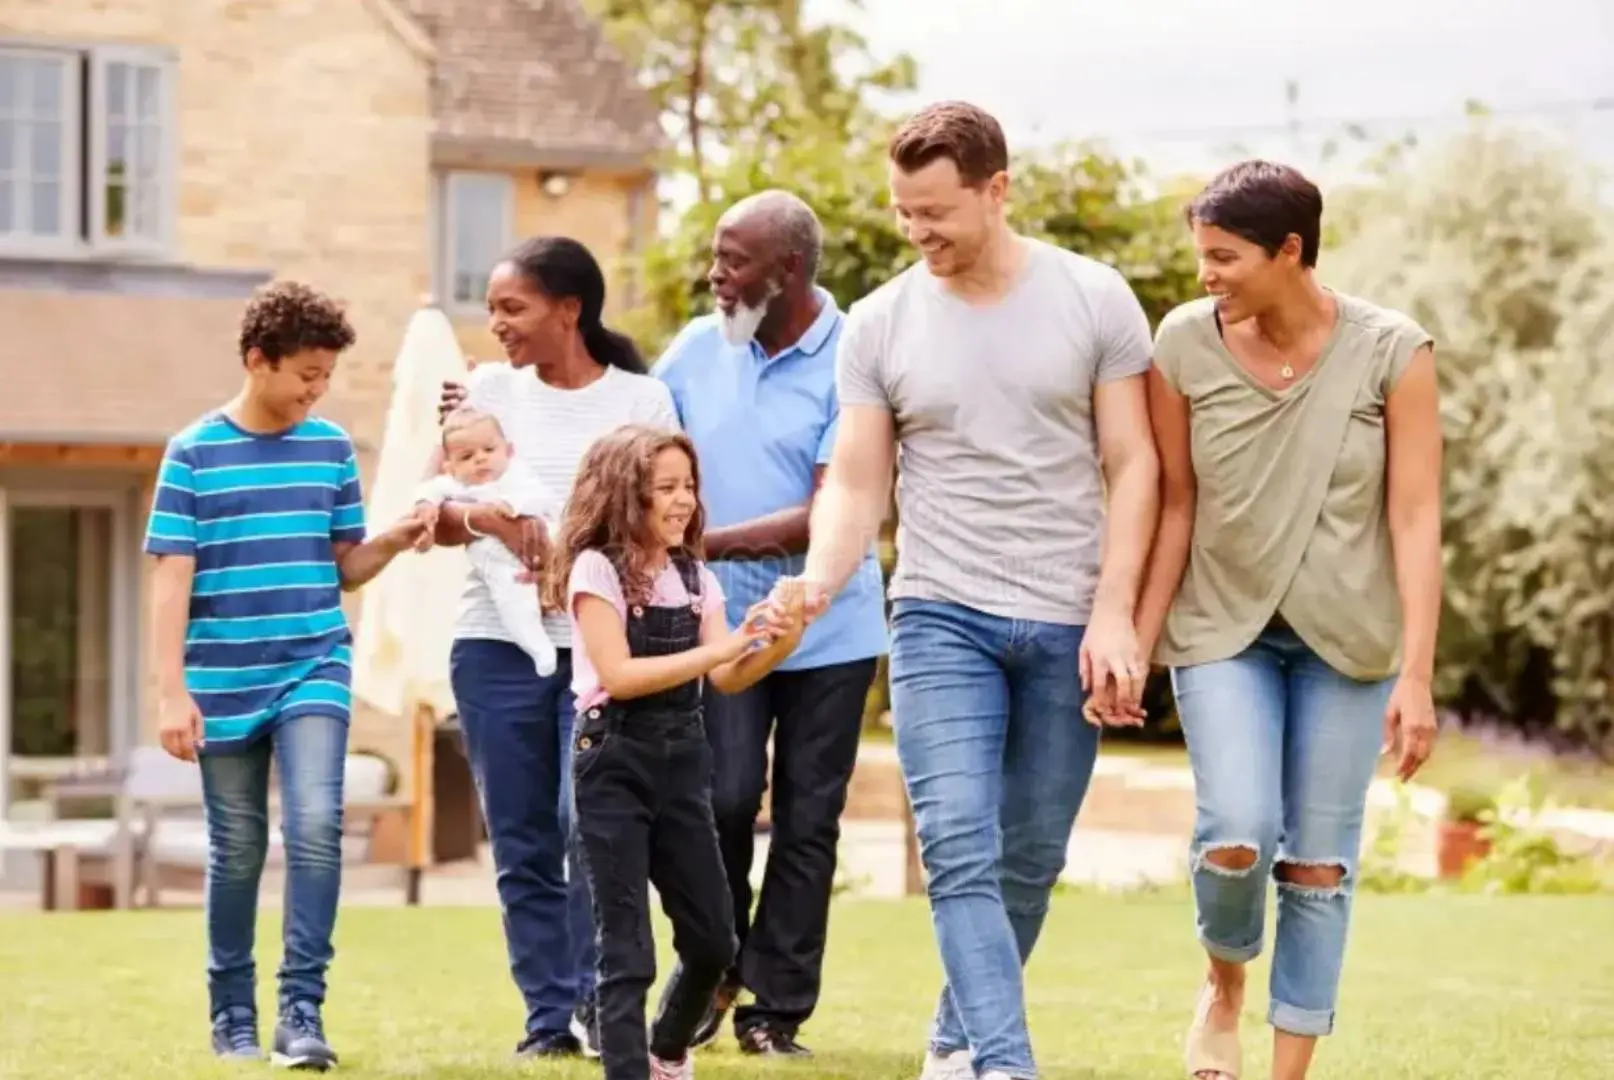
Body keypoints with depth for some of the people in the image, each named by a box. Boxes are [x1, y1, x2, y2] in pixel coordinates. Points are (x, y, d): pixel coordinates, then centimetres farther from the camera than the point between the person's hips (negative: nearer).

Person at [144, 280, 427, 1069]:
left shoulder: (331, 449, 6)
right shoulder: (193, 454, -4)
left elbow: (344, 568, 12)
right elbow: (172, 577, -6)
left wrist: (393, 541, -9)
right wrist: (171, 691, -11)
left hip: (314, 671, 2)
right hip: (225, 683, -2)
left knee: (316, 827, -16)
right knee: (236, 852, 7)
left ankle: (301, 1010, -11)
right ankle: (232, 1016, 21)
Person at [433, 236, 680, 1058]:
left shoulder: (641, 399, 3)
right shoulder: (487, 390, 8)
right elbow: (437, 520, 6)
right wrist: (482, 517, -15)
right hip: (496, 643, 3)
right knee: (522, 843, 4)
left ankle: (597, 1004, 1)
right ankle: (549, 1017, 11)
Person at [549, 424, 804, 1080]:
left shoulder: (694, 576, 10)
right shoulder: (597, 569, -7)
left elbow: (727, 679, 0)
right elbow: (618, 675, -17)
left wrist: (779, 641, -18)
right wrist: (722, 646, -18)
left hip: (682, 760, 6)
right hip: (617, 763, -6)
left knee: (712, 938, 10)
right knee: (627, 945, -6)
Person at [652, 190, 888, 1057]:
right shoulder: (696, 350, 2)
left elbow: (830, 519, -16)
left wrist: (708, 544, -22)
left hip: (826, 633, -2)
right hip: (722, 624, 2)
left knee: (806, 823, 5)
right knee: (724, 797, -9)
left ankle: (776, 1008, 14)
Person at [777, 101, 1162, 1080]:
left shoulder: (1095, 301, -1)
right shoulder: (880, 324, 2)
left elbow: (1133, 466, 0)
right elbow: (856, 484, 3)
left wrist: (1114, 613, -8)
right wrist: (818, 581, -16)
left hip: (1068, 625, 0)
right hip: (944, 618, 0)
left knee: (1029, 861, 9)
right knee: (961, 852, -14)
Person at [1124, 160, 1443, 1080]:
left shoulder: (1391, 353, -11)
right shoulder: (1185, 346, -7)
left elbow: (1416, 518, -10)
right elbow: (1176, 506, 1)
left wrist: (1417, 674, -15)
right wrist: (1139, 639, 1)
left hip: (1347, 635, 0)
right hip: (1224, 627, 0)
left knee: (1319, 864, 1)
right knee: (1236, 836, -16)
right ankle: (1225, 982, 17)